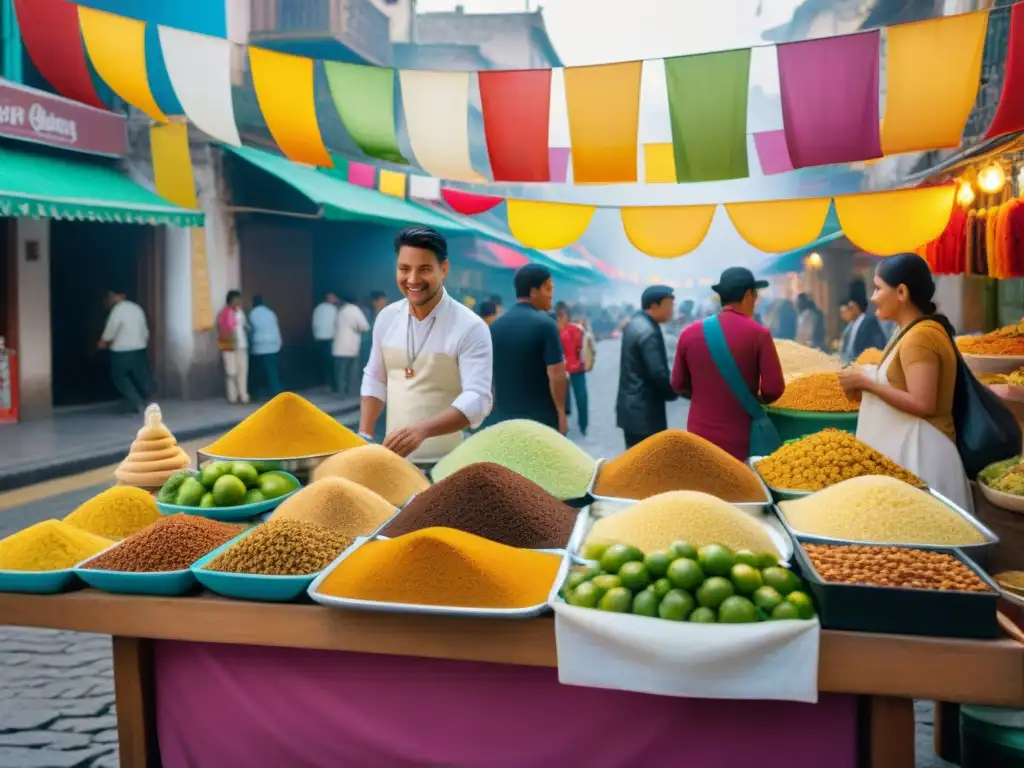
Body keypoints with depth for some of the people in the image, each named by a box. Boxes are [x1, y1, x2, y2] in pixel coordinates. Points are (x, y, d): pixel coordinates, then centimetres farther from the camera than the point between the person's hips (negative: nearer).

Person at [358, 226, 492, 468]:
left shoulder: (470, 328, -14)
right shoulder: (386, 318, 3)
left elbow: (477, 399, -23)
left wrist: (422, 429, -37)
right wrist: (364, 437, 4)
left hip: (445, 463, -5)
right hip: (392, 457, 5)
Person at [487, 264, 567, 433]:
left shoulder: (494, 326, 6)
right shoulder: (545, 324, -13)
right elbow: (555, 375, -17)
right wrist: (561, 412, -6)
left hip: (503, 418, 5)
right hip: (542, 419, -5)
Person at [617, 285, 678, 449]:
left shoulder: (634, 323, 12)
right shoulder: (649, 332, -19)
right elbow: (658, 374, -22)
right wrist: (676, 391, -4)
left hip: (630, 407, 10)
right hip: (644, 412, -10)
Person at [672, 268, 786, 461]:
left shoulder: (689, 334, -2)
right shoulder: (758, 333, -11)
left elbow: (678, 385, 6)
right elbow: (774, 389, -11)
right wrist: (754, 399, 9)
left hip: (700, 436, 3)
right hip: (740, 441, -3)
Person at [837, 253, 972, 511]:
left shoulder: (920, 337, -17)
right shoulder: (914, 331, 14)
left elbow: (922, 404, -23)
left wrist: (866, 382, -16)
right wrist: (867, 379, 7)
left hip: (918, 449, -10)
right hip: (905, 445, 10)